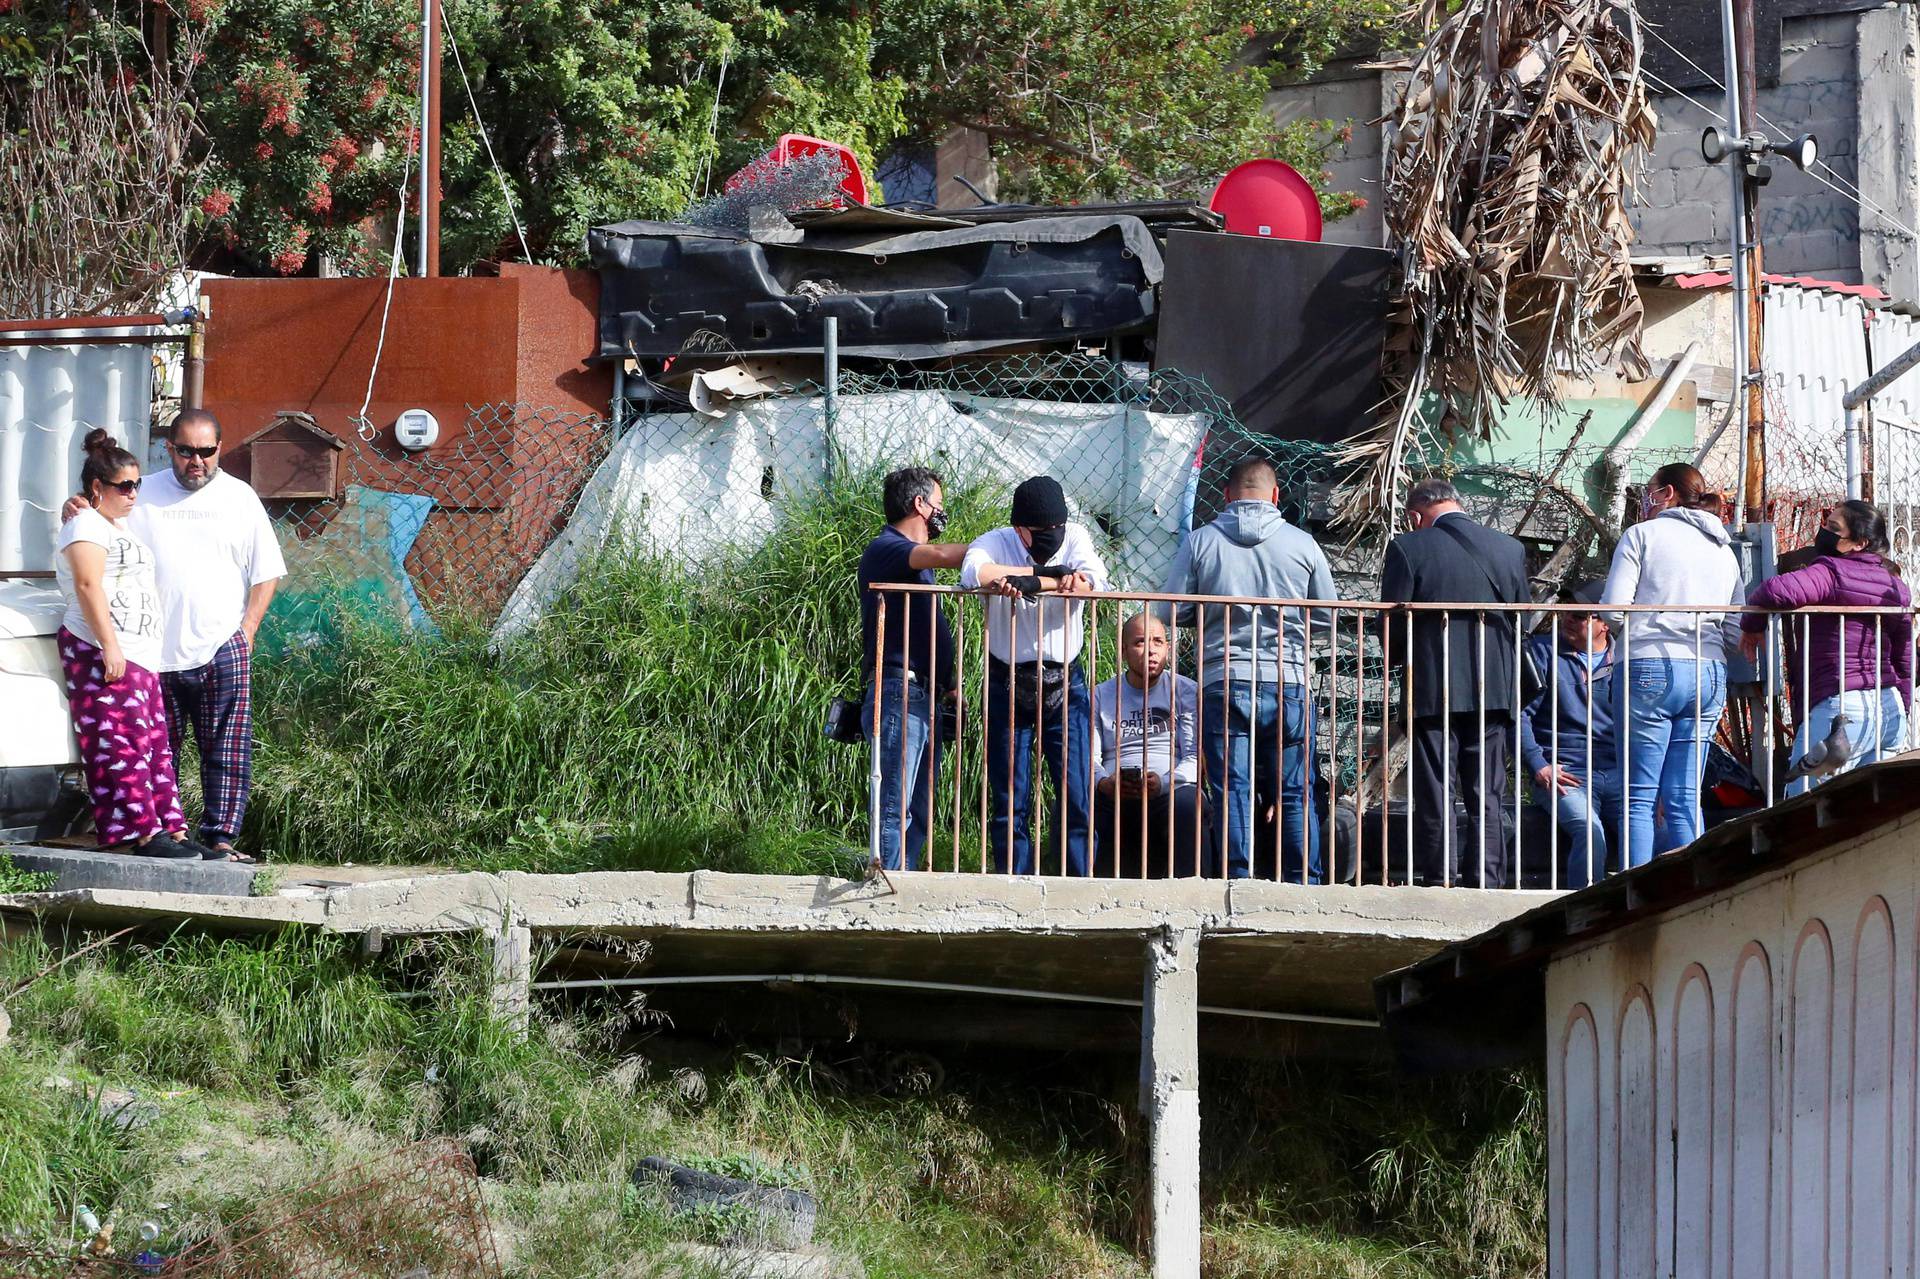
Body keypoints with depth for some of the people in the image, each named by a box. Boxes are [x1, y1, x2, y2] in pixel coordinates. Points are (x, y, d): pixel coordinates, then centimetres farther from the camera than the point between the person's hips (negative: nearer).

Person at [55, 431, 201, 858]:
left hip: (137, 654, 10)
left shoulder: (119, 527, 26)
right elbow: (88, 586, -17)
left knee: (155, 744, 6)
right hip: (102, 654, -10)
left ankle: (172, 831, 5)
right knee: (123, 742, -13)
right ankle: (145, 834, -18)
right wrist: (110, 646, -24)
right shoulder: (86, 524, -5)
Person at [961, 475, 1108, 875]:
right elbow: (974, 573, -33)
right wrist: (1053, 577, -28)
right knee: (1010, 801, 1)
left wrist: (1027, 583, -32)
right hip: (1008, 686, -1)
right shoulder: (996, 543, -9)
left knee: (1077, 795, -4)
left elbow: (1095, 580, -22)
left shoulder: (1075, 538, -3)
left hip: (1064, 683, 1)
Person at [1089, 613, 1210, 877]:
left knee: (1187, 804, -37)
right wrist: (1103, 783, -16)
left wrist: (1163, 782, -19)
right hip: (1111, 797, 1)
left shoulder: (1186, 692, 13)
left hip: (1168, 794, -1)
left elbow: (1197, 757, 2)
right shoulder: (1101, 696, 19)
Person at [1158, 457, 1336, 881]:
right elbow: (1328, 616, 7)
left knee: (1231, 792, 2)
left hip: (1223, 683, -1)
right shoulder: (1302, 543, 1)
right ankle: (1305, 887, 5)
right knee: (1295, 794, 7)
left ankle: (1238, 883, -3)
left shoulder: (1201, 541, -1)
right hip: (1288, 683, 1)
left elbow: (1173, 611, 1)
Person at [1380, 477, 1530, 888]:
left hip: (1432, 693, -3)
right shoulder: (1510, 549, 5)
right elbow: (1524, 621, 9)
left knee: (1435, 798, 1)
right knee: (1487, 799, 8)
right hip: (1494, 691, 3)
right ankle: (1488, 885, 5)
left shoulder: (1407, 548, -6)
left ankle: (1439, 884, -1)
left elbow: (1391, 627, -6)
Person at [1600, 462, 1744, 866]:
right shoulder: (1723, 549, 17)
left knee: (1639, 797, -3)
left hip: (1651, 669, -5)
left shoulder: (1642, 534, 1)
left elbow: (1613, 610, -8)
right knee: (1684, 798, 7)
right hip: (1710, 674, 5)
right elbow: (1737, 631, 13)